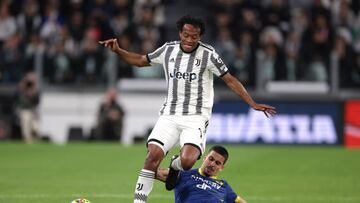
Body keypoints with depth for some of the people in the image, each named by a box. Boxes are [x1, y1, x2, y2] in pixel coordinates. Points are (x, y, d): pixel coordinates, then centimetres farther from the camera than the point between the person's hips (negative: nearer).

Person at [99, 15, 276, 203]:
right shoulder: (168, 49, 6)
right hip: (169, 115, 3)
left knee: (187, 161, -25)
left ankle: (175, 166, 13)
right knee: (153, 155, -17)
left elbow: (230, 80, -2)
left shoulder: (208, 54, -4)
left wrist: (253, 103, -8)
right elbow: (141, 60, 20)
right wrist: (118, 51, 7)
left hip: (196, 117, -3)